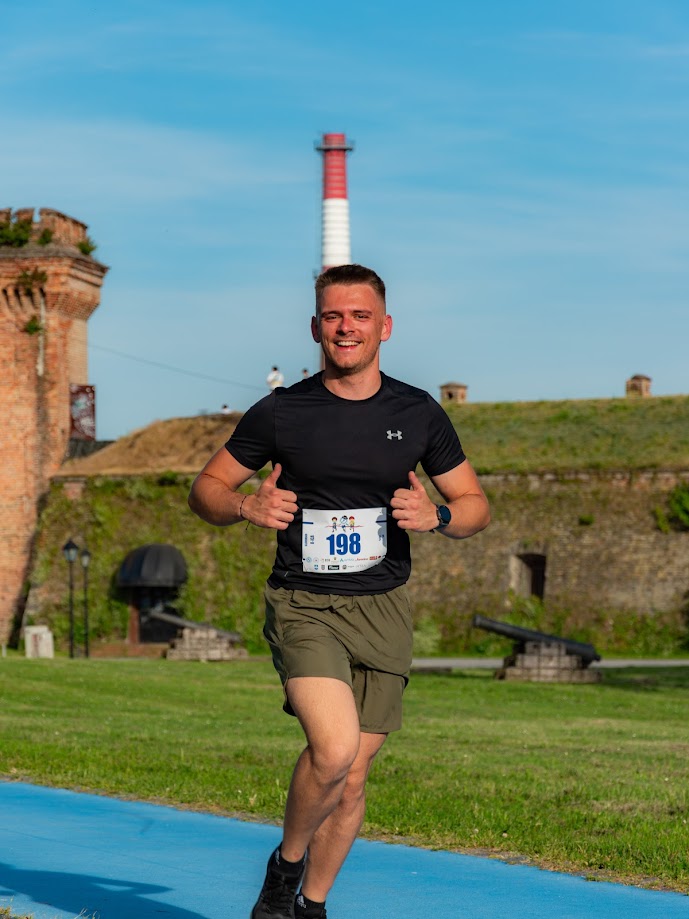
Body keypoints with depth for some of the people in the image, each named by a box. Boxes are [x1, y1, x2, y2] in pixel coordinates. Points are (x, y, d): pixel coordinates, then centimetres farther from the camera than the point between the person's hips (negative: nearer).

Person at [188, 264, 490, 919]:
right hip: (302, 606, -3)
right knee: (334, 748, -23)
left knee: (353, 775, 6)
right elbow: (205, 488, 7)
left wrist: (436, 516, -11)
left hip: (381, 611, 3)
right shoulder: (281, 412, -1)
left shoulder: (418, 414, 4)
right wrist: (246, 508, -15)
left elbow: (476, 506, 12)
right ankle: (286, 862, 4)